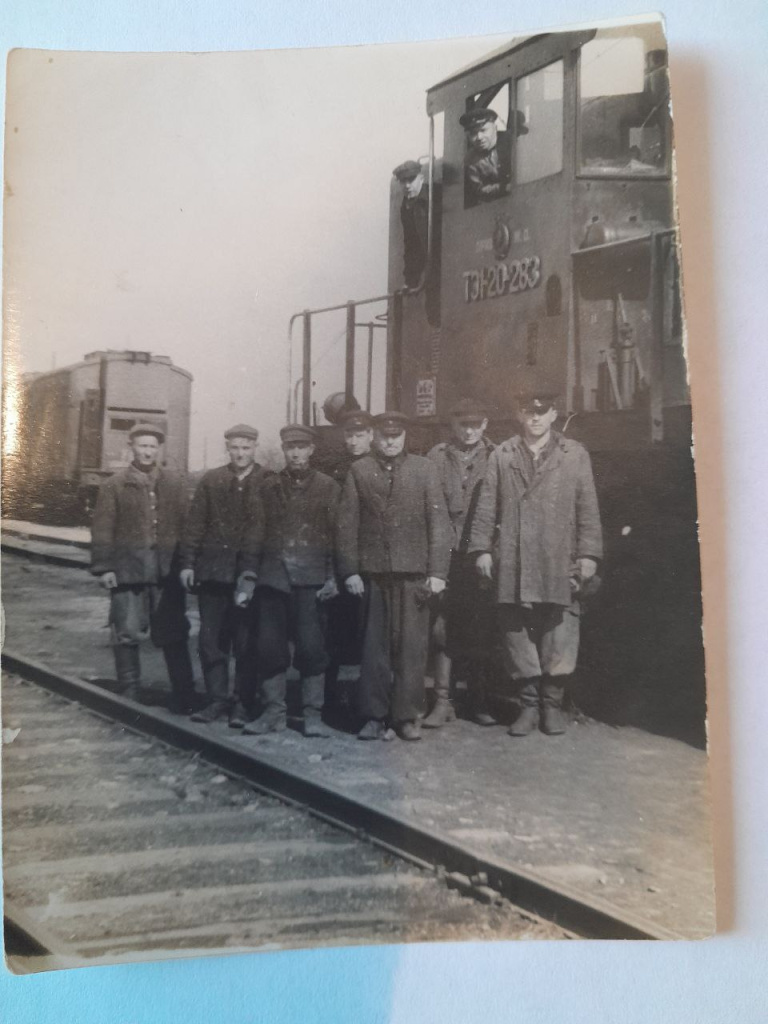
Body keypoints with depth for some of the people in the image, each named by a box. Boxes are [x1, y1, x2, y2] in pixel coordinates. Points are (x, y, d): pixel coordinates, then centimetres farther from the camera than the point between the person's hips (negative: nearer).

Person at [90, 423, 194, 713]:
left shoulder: (175, 484, 8)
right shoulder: (114, 485, 3)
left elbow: (185, 525, 5)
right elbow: (102, 530, 0)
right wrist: (103, 567, -7)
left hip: (168, 569, 1)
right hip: (128, 568, -1)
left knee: (174, 634, 7)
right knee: (126, 633, 4)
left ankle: (183, 697, 16)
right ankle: (129, 695, 17)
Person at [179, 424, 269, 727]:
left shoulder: (268, 482, 0)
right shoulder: (211, 480, 8)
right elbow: (195, 524, 8)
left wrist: (253, 571, -8)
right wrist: (188, 563, 2)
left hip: (250, 572, -3)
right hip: (213, 571, 3)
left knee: (246, 642, 3)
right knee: (211, 639, 6)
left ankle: (244, 704, 14)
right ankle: (217, 699, 18)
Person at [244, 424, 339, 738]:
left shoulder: (328, 486, 5)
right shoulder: (270, 487, 12)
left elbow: (336, 534, 2)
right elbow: (257, 532, 11)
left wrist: (333, 576, -5)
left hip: (311, 574, -2)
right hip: (274, 573, 3)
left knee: (311, 644, -3)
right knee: (270, 644, 3)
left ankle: (313, 714, 8)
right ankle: (273, 711, 14)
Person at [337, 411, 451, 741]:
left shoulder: (424, 469, 7)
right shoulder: (358, 471, 8)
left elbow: (439, 522, 2)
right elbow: (347, 524, 4)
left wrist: (437, 571, -5)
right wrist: (350, 571, -2)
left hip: (413, 572, 0)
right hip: (372, 572, 0)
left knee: (412, 646, 2)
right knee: (374, 646, 5)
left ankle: (407, 716, 13)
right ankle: (374, 717, 14)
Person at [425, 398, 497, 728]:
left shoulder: (496, 458, 6)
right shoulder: (438, 456, 6)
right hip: (447, 553, 0)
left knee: (481, 629, 6)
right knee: (443, 627, -1)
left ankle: (479, 701, 20)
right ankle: (442, 701, 8)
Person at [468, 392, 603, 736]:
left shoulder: (575, 455, 9)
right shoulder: (501, 456, 12)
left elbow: (588, 508, 5)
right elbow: (487, 507, 9)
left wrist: (588, 555, -1)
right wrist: (482, 548, 2)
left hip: (560, 563, -1)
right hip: (513, 564, 1)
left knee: (559, 639, 0)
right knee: (517, 636, 5)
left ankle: (552, 704, 17)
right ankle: (529, 704, 18)